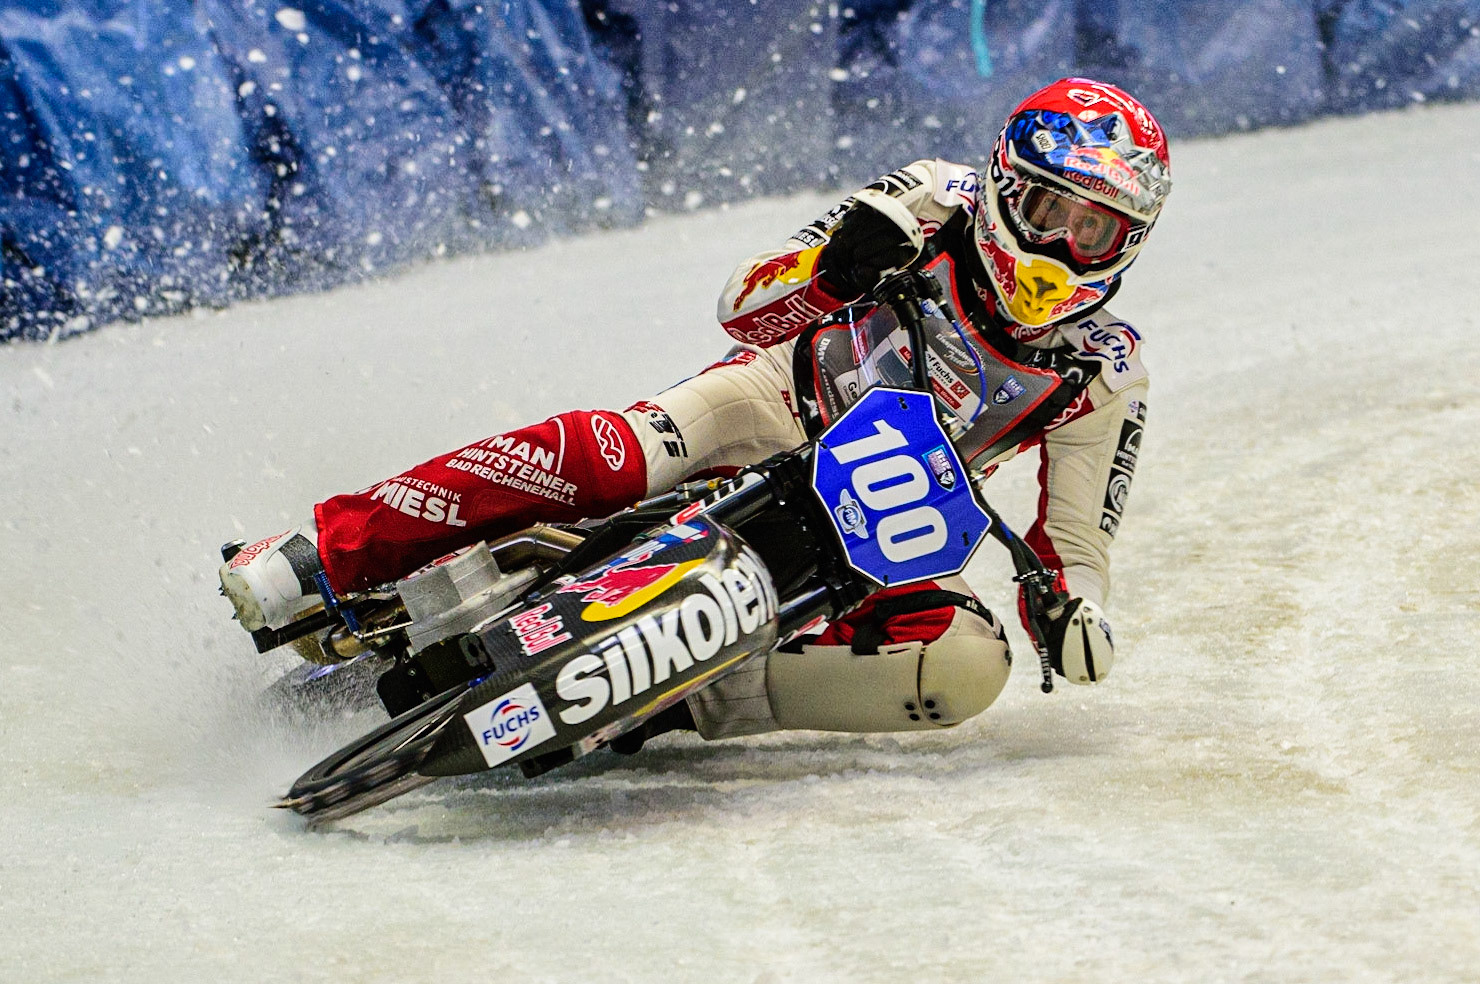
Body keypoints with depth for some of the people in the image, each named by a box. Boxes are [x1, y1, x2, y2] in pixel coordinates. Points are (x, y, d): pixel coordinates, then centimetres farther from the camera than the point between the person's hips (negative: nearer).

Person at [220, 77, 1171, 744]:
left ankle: (701, 694, -30)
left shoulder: (1103, 378, -5)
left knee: (967, 665, -29)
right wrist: (835, 263, -34)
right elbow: (744, 307, -12)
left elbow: (1076, 538, -1)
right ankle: (323, 560, -29)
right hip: (773, 414, -2)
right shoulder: (940, 203, -9)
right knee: (597, 455, -33)